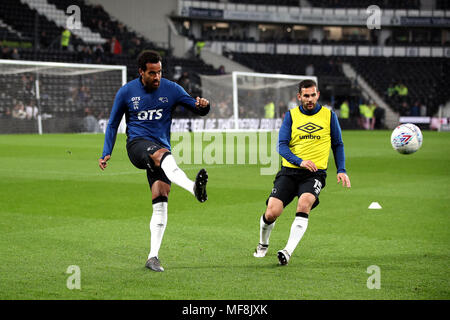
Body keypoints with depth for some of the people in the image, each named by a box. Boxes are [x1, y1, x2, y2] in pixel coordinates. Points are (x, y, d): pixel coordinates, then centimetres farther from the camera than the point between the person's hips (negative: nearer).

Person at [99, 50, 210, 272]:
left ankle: (153, 256, -2)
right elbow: (113, 124, 13)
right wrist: (106, 153, 5)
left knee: (160, 204, -8)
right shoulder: (126, 92, 4)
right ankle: (194, 188, -66)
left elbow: (199, 110, 6)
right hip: (137, 144, -3)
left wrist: (202, 105, -18)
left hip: (161, 149, 3)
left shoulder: (171, 89, 5)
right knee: (162, 153, -39)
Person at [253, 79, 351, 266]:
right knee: (272, 212, -12)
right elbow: (282, 145, -2)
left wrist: (341, 170, 6)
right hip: (289, 171, 1)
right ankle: (263, 245, 20)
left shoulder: (329, 115, 8)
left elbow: (338, 145, 17)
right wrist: (300, 161, -18)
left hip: (315, 173, -1)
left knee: (304, 203, -31)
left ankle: (288, 251, -33)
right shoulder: (291, 115, 6)